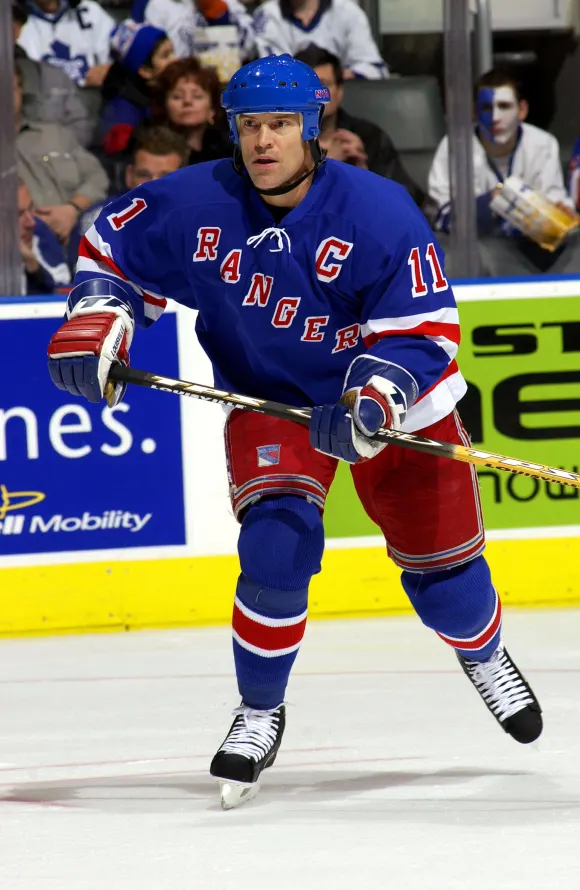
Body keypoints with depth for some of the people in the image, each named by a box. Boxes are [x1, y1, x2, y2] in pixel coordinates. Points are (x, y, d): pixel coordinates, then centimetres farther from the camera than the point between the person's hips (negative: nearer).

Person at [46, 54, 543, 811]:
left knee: (442, 567, 6)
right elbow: (112, 248, 0)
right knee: (277, 543, -23)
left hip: (395, 398, -1)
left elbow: (424, 329, -25)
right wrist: (94, 325, -17)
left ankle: (483, 654, 43)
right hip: (268, 399, 1)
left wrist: (369, 404, -40)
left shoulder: (378, 211, -26)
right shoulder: (194, 205, -17)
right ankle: (260, 713, -2)